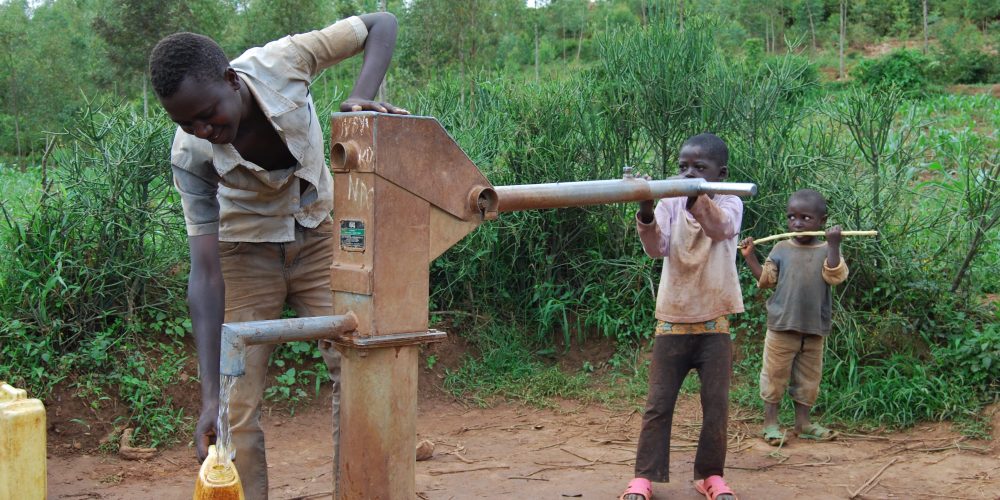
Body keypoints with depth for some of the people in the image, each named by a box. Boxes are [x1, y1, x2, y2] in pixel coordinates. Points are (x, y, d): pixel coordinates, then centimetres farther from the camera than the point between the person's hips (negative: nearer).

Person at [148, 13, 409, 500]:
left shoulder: (281, 63, -28)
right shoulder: (190, 155, -28)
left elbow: (381, 24, -17)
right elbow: (205, 274, -28)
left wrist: (363, 96, -37)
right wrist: (209, 396, -33)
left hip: (319, 230, 2)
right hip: (247, 248, -1)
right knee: (238, 401, -7)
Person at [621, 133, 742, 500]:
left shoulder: (730, 203, -4)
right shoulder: (669, 204, 0)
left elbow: (720, 228, -28)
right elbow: (656, 248, -17)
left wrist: (696, 199, -50)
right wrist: (646, 215, -39)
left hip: (714, 323, -1)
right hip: (672, 322, 1)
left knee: (717, 405, 4)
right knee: (658, 405, 2)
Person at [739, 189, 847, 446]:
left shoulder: (827, 251, 0)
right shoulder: (781, 249, 1)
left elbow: (835, 276, -17)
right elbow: (766, 279, 3)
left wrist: (834, 245, -24)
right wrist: (750, 257, -7)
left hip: (814, 329, 1)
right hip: (782, 326, -1)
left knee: (808, 378, 12)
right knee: (775, 375, 4)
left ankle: (803, 422, 24)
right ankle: (770, 422, 13)